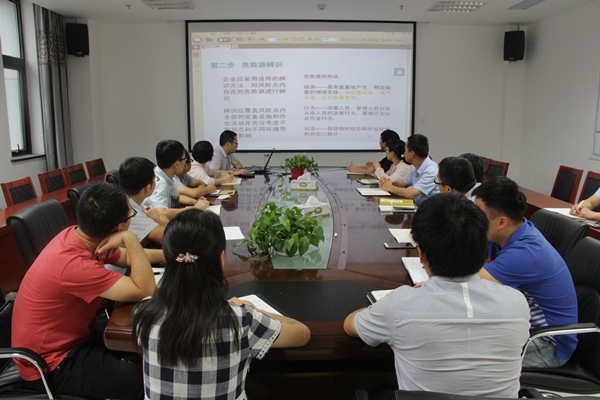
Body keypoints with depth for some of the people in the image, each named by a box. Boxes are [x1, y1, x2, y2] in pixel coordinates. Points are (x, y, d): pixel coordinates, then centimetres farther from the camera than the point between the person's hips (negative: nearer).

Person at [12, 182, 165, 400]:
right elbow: (144, 290, -30)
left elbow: (127, 257, 11)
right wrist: (130, 238, -27)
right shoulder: (74, 264, -34)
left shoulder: (76, 236, -6)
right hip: (50, 365, -9)